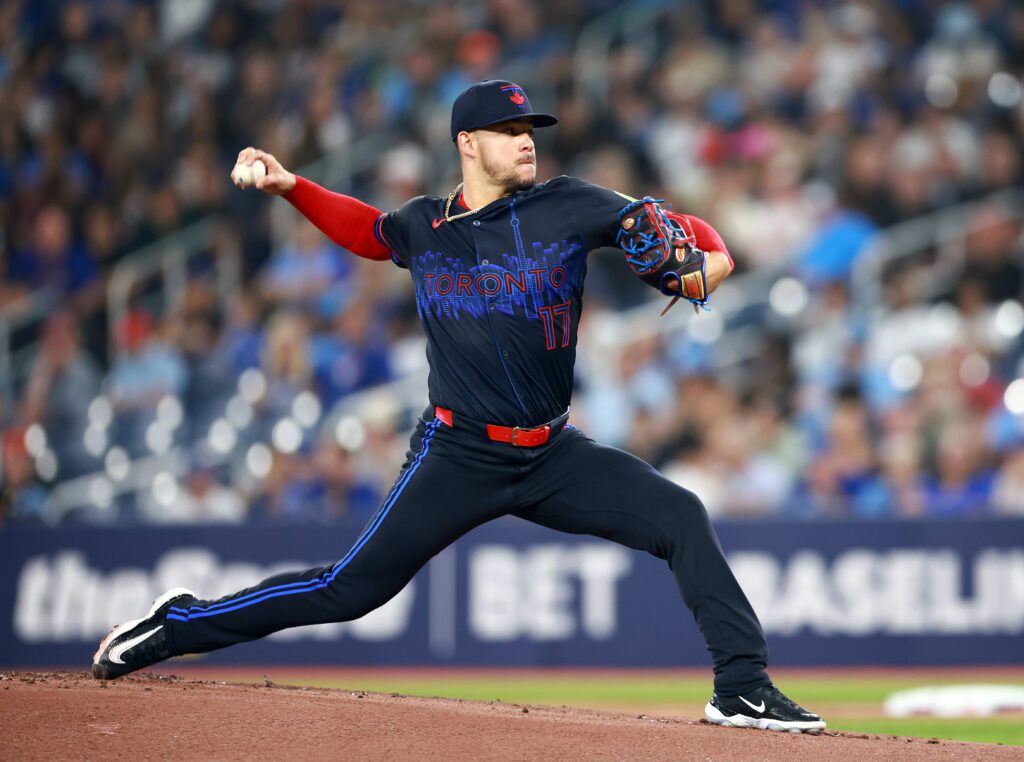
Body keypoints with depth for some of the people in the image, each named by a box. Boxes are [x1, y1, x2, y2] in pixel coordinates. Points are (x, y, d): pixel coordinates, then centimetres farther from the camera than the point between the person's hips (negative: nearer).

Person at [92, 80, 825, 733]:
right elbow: (368, 230, 24)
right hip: (459, 458, -1)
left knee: (681, 517, -15)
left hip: (553, 456, 1)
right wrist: (291, 187, 12)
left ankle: (743, 687, -8)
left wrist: (709, 256, -25)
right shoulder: (424, 227, 3)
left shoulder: (569, 207, -4)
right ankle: (177, 625, 8)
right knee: (353, 588, -7)